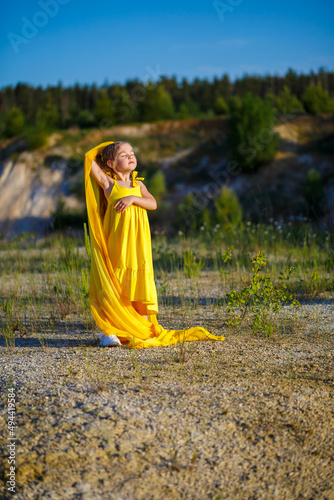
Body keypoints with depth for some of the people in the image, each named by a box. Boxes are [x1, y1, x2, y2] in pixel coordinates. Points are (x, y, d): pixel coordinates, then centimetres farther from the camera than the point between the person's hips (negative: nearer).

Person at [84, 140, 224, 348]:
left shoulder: (138, 185, 13)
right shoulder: (108, 183, 1)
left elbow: (153, 203, -2)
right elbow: (90, 159, -3)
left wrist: (132, 198, -16)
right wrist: (102, 152, 14)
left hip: (139, 245, 4)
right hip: (118, 243, -4)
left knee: (139, 283, 6)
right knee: (116, 285, -4)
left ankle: (145, 329, 14)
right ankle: (109, 331, 1)